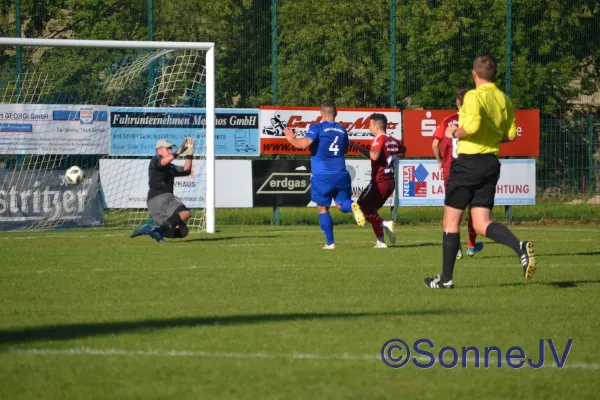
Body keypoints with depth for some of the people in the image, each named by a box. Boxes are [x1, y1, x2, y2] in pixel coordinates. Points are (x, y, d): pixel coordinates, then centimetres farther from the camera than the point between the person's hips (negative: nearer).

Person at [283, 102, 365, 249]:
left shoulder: (317, 128, -5)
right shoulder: (342, 130, 10)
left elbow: (304, 143, -18)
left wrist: (291, 138, 0)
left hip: (322, 176, -3)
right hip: (340, 175, 3)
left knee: (322, 209, 10)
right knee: (342, 204, 11)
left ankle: (330, 242, 9)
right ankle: (353, 206, -26)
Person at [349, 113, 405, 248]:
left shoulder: (379, 139, -13)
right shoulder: (393, 140, 11)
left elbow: (374, 156, -30)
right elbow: (403, 149, 32)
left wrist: (357, 147, -25)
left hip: (379, 182, -8)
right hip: (390, 182, 8)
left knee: (361, 206, -1)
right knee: (371, 209, 18)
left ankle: (384, 224, -15)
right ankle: (380, 241, 10)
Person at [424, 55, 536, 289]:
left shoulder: (474, 96, -13)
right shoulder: (504, 100, 10)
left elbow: (472, 126, -27)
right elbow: (510, 135, 12)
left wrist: (455, 133, -9)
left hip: (468, 162, -7)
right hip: (492, 162, 7)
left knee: (451, 219, 6)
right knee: (482, 224, 4)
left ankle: (446, 277, 9)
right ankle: (520, 247, -23)